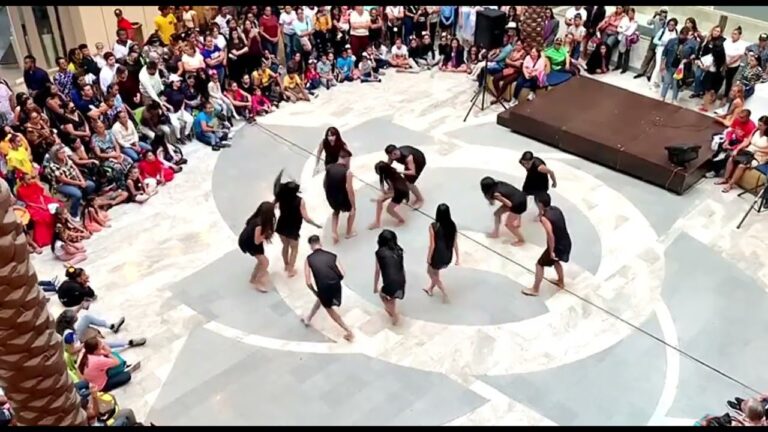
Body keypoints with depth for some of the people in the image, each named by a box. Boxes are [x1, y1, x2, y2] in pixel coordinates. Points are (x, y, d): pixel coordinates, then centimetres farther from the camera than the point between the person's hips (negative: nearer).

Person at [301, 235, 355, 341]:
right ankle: (308, 319, 52)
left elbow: (308, 282, -3)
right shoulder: (332, 255, 7)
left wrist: (315, 292, 13)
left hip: (324, 288, -3)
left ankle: (349, 332, 25)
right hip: (336, 285, 3)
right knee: (321, 299, 34)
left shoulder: (309, 259, 1)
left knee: (328, 308, 25)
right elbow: (342, 274, 2)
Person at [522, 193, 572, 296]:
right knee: (556, 261, 34)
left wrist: (551, 252, -22)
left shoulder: (544, 218, -25)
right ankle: (561, 282, 52)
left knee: (539, 265, 8)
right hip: (566, 243, 8)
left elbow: (551, 235, -30)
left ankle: (535, 290, 17)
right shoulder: (556, 209, 0)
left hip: (557, 246, -8)